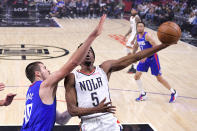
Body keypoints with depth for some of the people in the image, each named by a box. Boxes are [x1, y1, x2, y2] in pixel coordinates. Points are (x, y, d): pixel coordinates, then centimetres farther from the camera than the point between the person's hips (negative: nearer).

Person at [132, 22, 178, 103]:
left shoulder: (147, 35, -20)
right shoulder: (137, 36, 3)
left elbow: (155, 46, -28)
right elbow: (136, 46, 22)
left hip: (152, 58, -7)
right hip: (144, 58, 7)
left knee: (159, 78, 0)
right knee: (136, 76, -1)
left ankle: (173, 93, 17)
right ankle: (143, 94, 16)